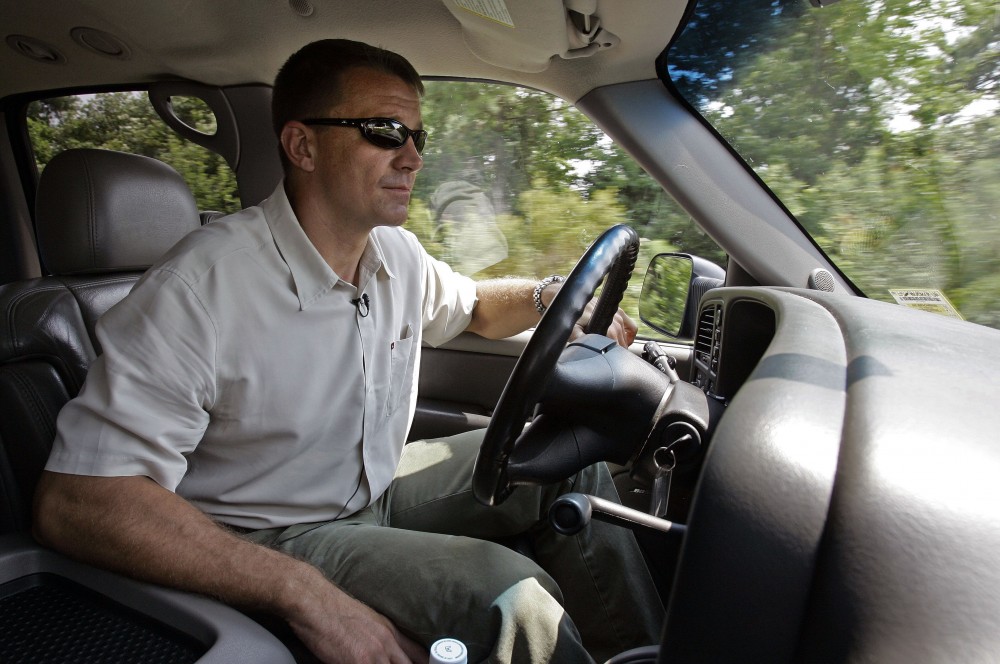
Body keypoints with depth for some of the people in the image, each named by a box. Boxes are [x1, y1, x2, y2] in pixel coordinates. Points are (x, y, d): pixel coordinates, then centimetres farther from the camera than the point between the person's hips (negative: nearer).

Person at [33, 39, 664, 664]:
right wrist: (305, 594, -33)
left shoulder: (397, 252, -4)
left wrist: (552, 297, -7)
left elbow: (472, 305, 16)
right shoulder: (204, 284, -27)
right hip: (271, 539, -6)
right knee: (510, 592, -27)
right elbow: (74, 502, -28)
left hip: (379, 488, 7)